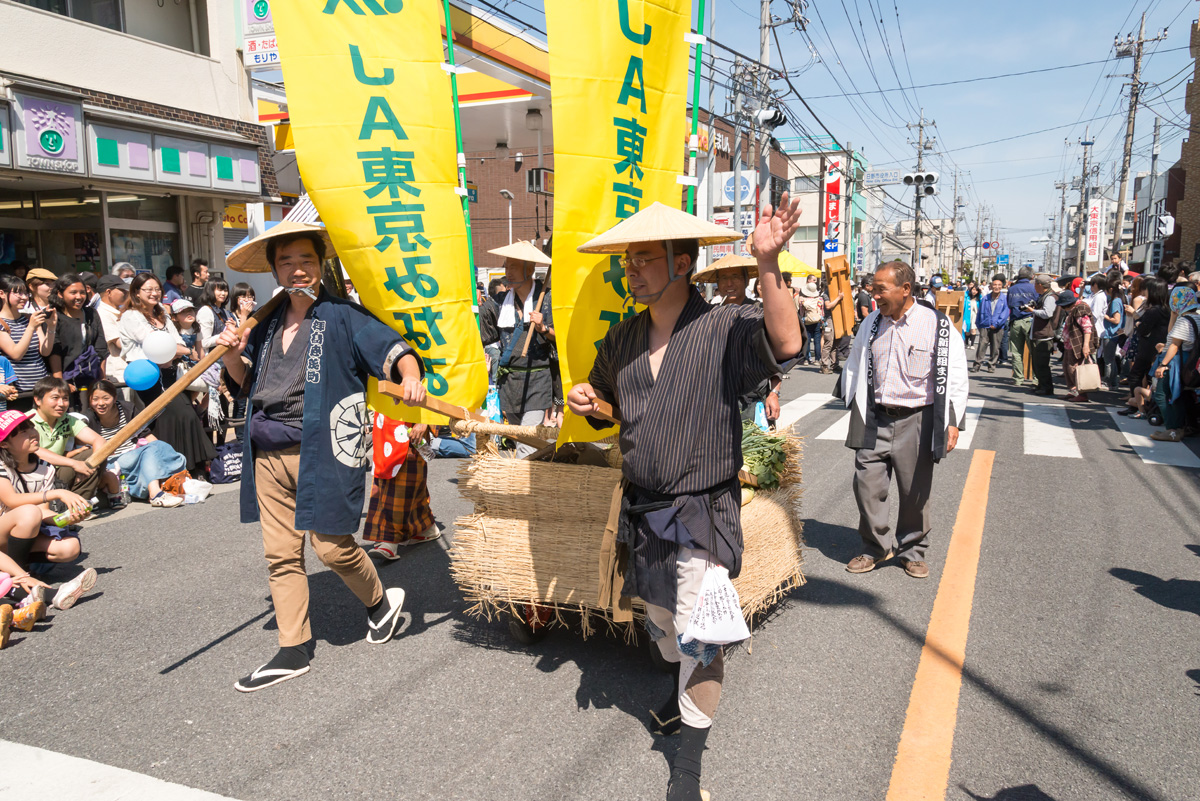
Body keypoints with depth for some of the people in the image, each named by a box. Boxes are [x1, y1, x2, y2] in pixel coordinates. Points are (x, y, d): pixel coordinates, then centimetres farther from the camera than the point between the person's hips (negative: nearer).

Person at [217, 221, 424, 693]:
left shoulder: (341, 317, -4)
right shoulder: (269, 323, 14)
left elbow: (392, 347, -13)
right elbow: (248, 382, 23)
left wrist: (410, 376, -34)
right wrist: (232, 356, 3)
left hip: (322, 451, -6)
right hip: (269, 454, 6)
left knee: (332, 546, -1)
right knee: (281, 553, 9)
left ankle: (380, 602, 30)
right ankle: (293, 652, 21)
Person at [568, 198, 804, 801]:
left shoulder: (724, 327, -14)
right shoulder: (622, 338, 5)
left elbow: (785, 343, -33)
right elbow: (606, 396, 22)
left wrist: (767, 264, -42)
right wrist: (588, 401, -2)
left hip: (702, 514, -6)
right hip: (642, 511, 6)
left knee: (696, 631, -2)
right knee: (660, 618, 22)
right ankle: (684, 687, 53)